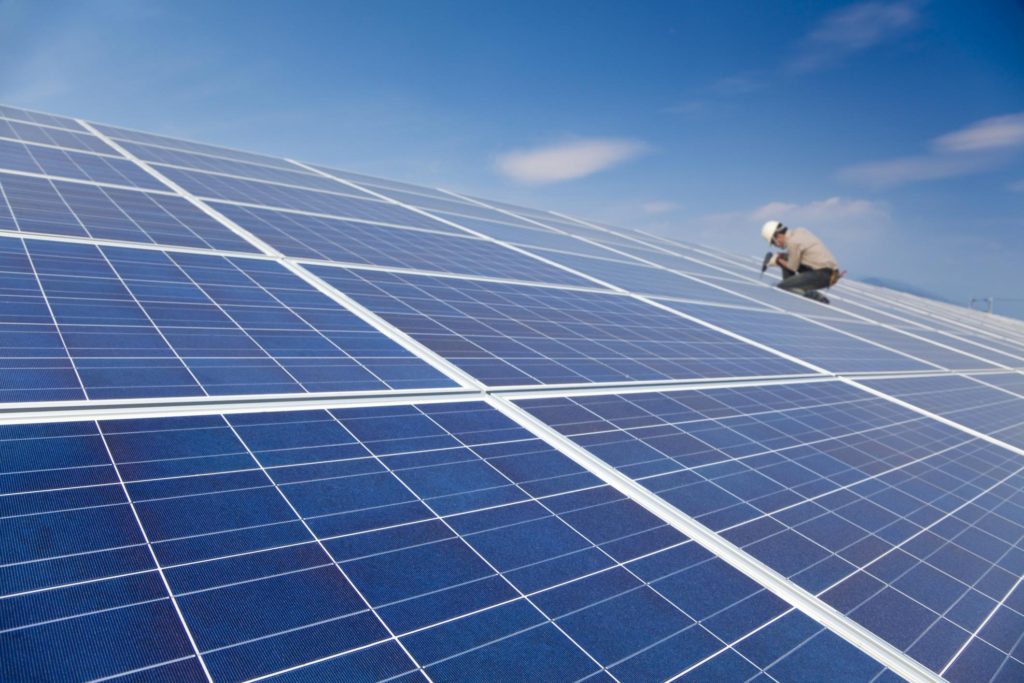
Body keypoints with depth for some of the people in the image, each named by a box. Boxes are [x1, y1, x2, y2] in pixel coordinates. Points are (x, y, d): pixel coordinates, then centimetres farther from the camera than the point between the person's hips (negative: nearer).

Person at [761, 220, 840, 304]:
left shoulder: (792, 241, -17)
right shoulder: (800, 231, 9)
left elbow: (793, 268, -8)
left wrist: (778, 260, 7)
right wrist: (779, 256, 10)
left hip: (823, 275, -10)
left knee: (781, 287, -13)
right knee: (785, 259, 15)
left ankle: (818, 297, -13)